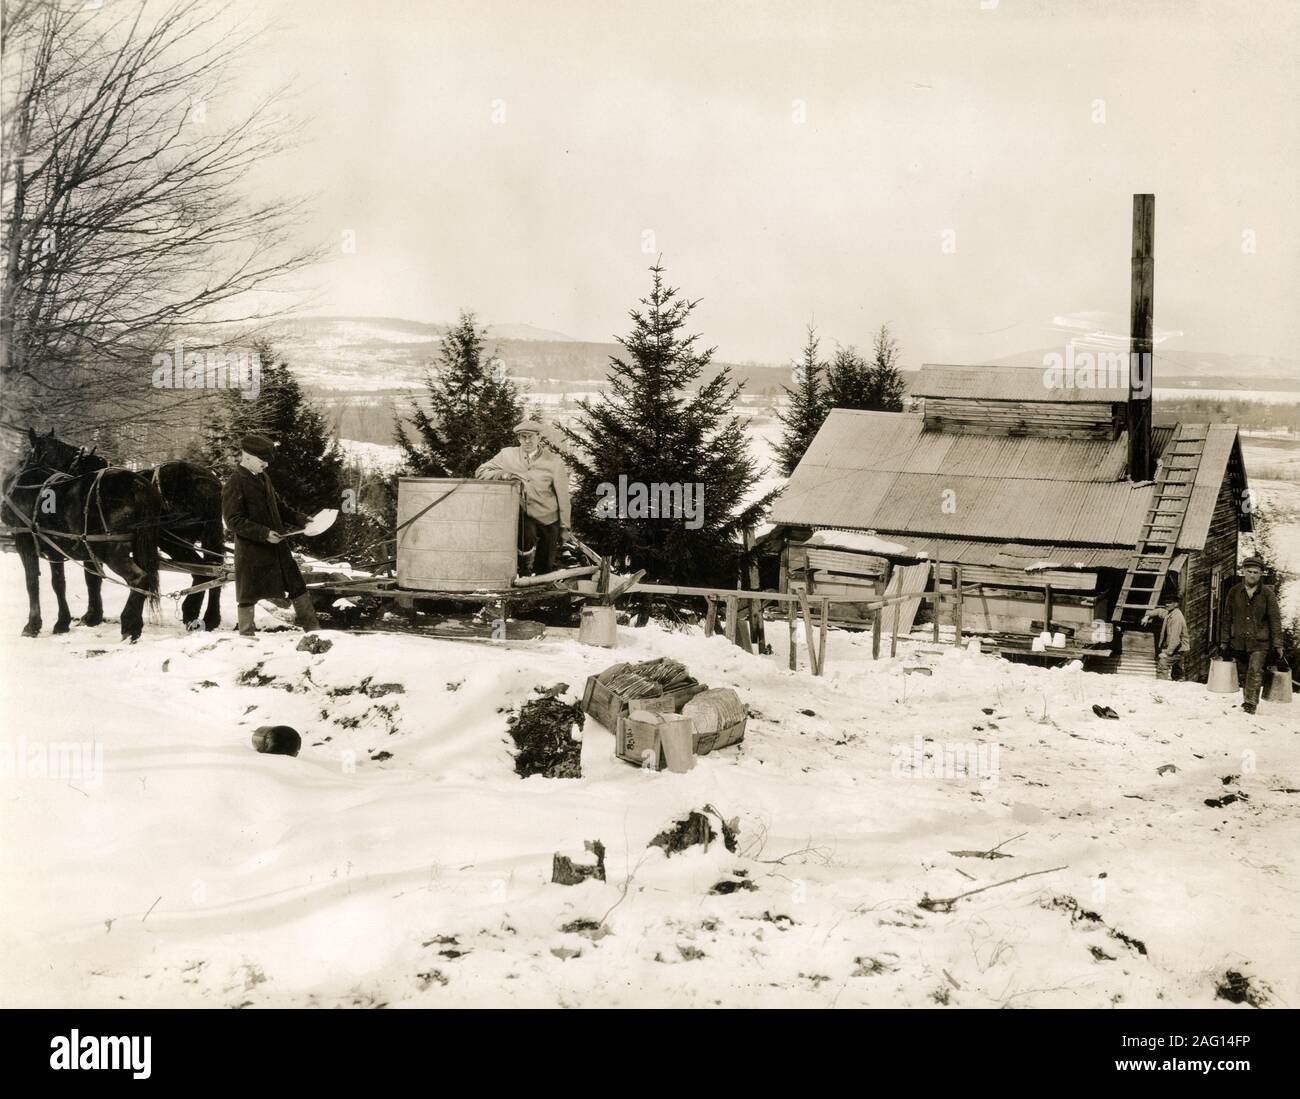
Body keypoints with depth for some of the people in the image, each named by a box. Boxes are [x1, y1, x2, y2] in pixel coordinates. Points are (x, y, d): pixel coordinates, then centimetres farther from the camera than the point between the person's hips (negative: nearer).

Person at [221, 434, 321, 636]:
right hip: (251, 549, -8)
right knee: (248, 594, 3)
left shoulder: (262, 478, 12)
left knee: (297, 586, 10)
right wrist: (264, 533, -24)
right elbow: (233, 521, -18)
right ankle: (246, 633, 16)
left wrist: (300, 519, 7)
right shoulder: (234, 484, -13)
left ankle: (312, 627, 18)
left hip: (277, 544, 8)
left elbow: (278, 506, 22)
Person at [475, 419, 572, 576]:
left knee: (543, 569, 6)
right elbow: (481, 472, 3)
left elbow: (563, 497, 2)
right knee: (527, 545, -33)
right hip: (524, 516, 0)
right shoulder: (507, 455, 1)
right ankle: (527, 546, -4)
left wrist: (564, 528, 3)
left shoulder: (554, 462, -3)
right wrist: (503, 474, -17)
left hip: (548, 519, 0)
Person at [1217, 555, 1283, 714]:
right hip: (1239, 642, 3)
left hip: (1260, 642, -3)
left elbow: (1275, 620, 0)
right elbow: (1226, 618, 10)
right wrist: (1224, 641, 9)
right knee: (1243, 675, 9)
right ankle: (1246, 699, 22)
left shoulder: (1267, 593, -1)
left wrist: (1277, 645, -3)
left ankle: (1251, 703, -15)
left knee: (1255, 672, -15)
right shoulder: (1234, 592, 5)